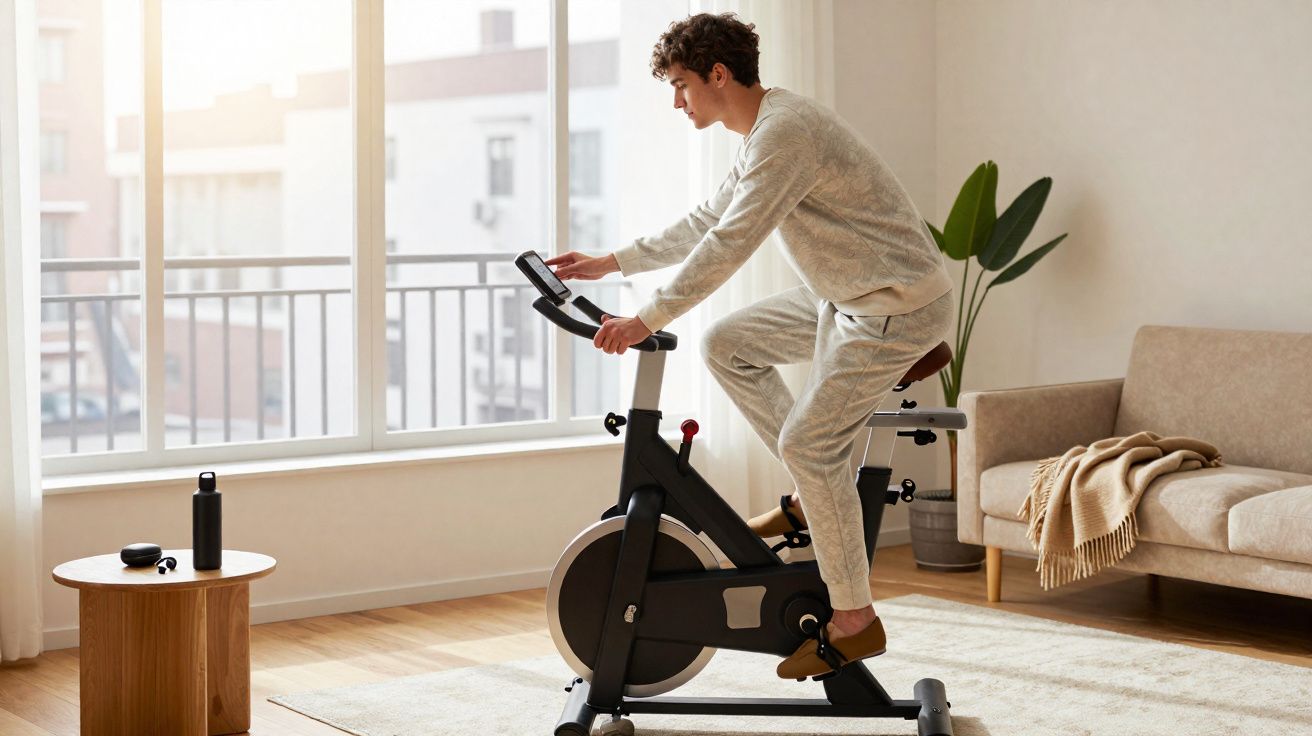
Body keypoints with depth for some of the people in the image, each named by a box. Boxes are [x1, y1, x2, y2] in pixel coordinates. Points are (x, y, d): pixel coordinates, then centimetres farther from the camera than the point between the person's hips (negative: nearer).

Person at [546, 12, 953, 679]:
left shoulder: (785, 132, -23)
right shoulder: (763, 131, 10)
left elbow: (728, 245, -28)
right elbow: (704, 224, 19)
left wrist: (647, 320, -26)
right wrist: (610, 262, 18)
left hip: (898, 306, -10)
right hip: (847, 297, 10)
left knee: (808, 442, -12)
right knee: (725, 344, 9)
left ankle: (854, 621, -1)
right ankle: (814, 496, 14)